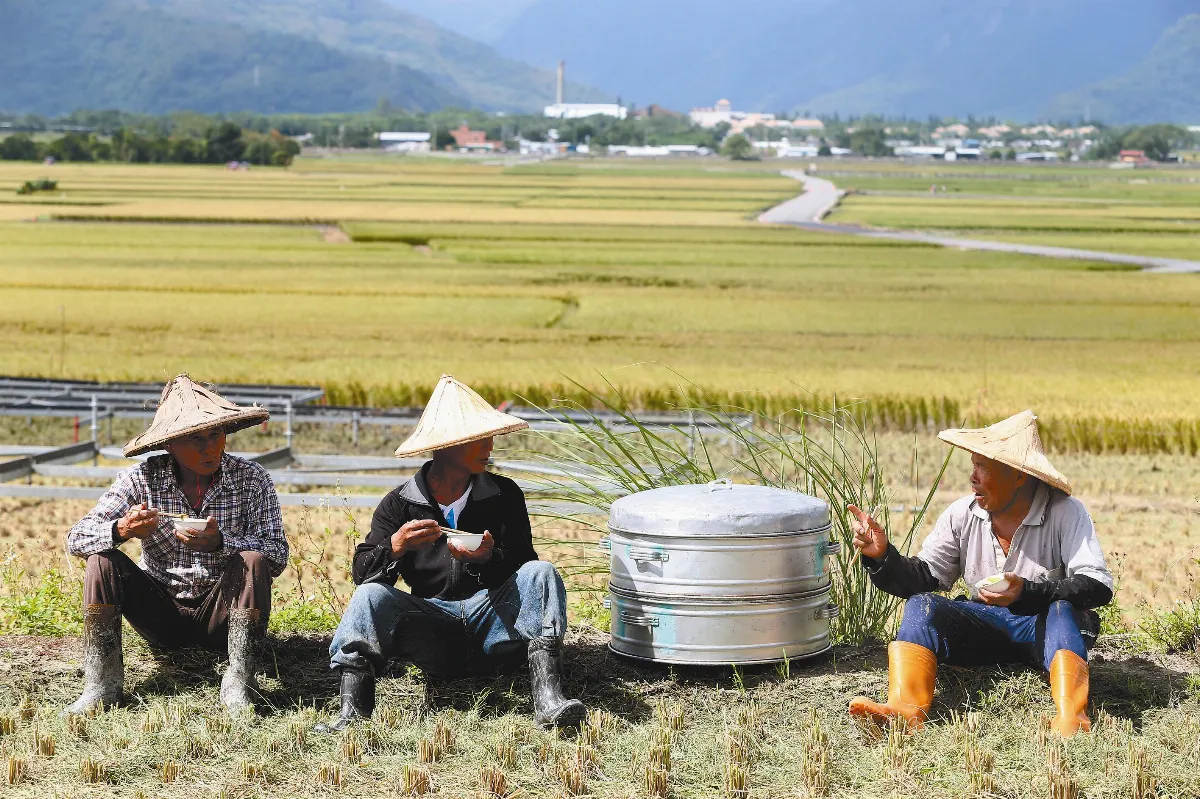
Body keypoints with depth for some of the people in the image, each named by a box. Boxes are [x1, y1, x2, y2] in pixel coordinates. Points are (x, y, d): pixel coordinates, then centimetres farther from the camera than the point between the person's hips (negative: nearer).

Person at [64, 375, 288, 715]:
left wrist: (220, 543, -35)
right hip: (160, 611, 2)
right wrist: (121, 530, -36)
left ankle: (238, 682, -26)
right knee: (102, 560, -19)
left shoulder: (252, 479, -9)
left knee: (252, 560, -28)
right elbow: (76, 540, -12)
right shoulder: (142, 479, -8)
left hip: (220, 612, -1)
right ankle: (101, 684, -18)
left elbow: (277, 556, -16)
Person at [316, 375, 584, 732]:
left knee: (540, 573, -25)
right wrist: (396, 547, -25)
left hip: (494, 620, 0)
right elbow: (362, 572, -3)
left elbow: (523, 565, -1)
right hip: (430, 619, 0)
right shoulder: (399, 504, 5)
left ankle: (548, 698, -42)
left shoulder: (504, 495, 6)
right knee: (370, 595, -25)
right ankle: (352, 711, -40)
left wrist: (488, 559, -23)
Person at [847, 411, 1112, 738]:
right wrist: (882, 556, -17)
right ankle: (905, 708, -44)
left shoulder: (1065, 512, -12)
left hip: (1042, 625, -4)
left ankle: (1069, 720, -59)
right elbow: (924, 577, 3)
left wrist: (1029, 592, -33)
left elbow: (1098, 586, -21)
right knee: (922, 604, -20)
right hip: (985, 625, 4)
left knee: (1063, 611, -36)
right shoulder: (962, 514, 1)